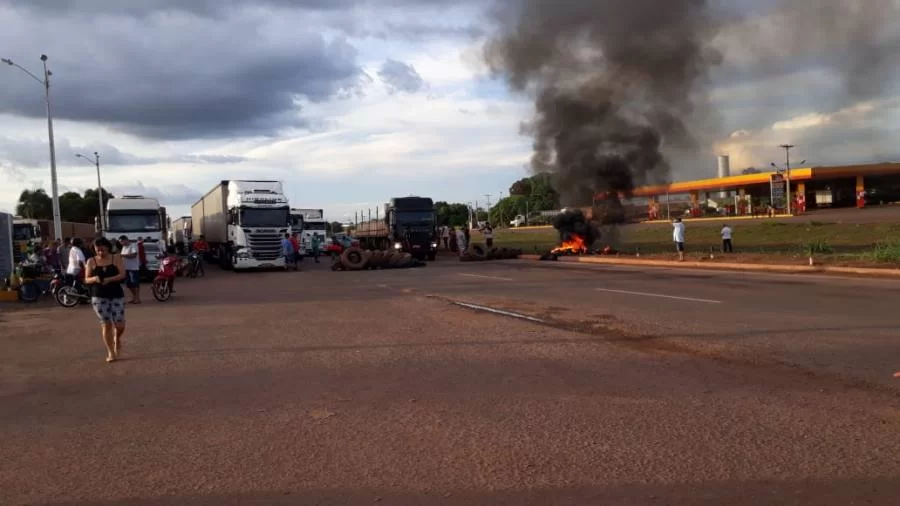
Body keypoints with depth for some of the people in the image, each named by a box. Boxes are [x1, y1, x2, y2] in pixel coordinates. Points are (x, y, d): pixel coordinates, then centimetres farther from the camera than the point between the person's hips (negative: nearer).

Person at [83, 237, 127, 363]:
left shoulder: (116, 258, 1)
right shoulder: (91, 261, 4)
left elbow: (122, 275, -8)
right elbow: (86, 280, 4)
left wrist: (109, 279, -24)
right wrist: (94, 279, -19)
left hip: (117, 295, 0)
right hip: (99, 297, 0)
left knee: (120, 324, -6)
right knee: (106, 324, -2)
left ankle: (117, 338, 31)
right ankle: (111, 353, 7)